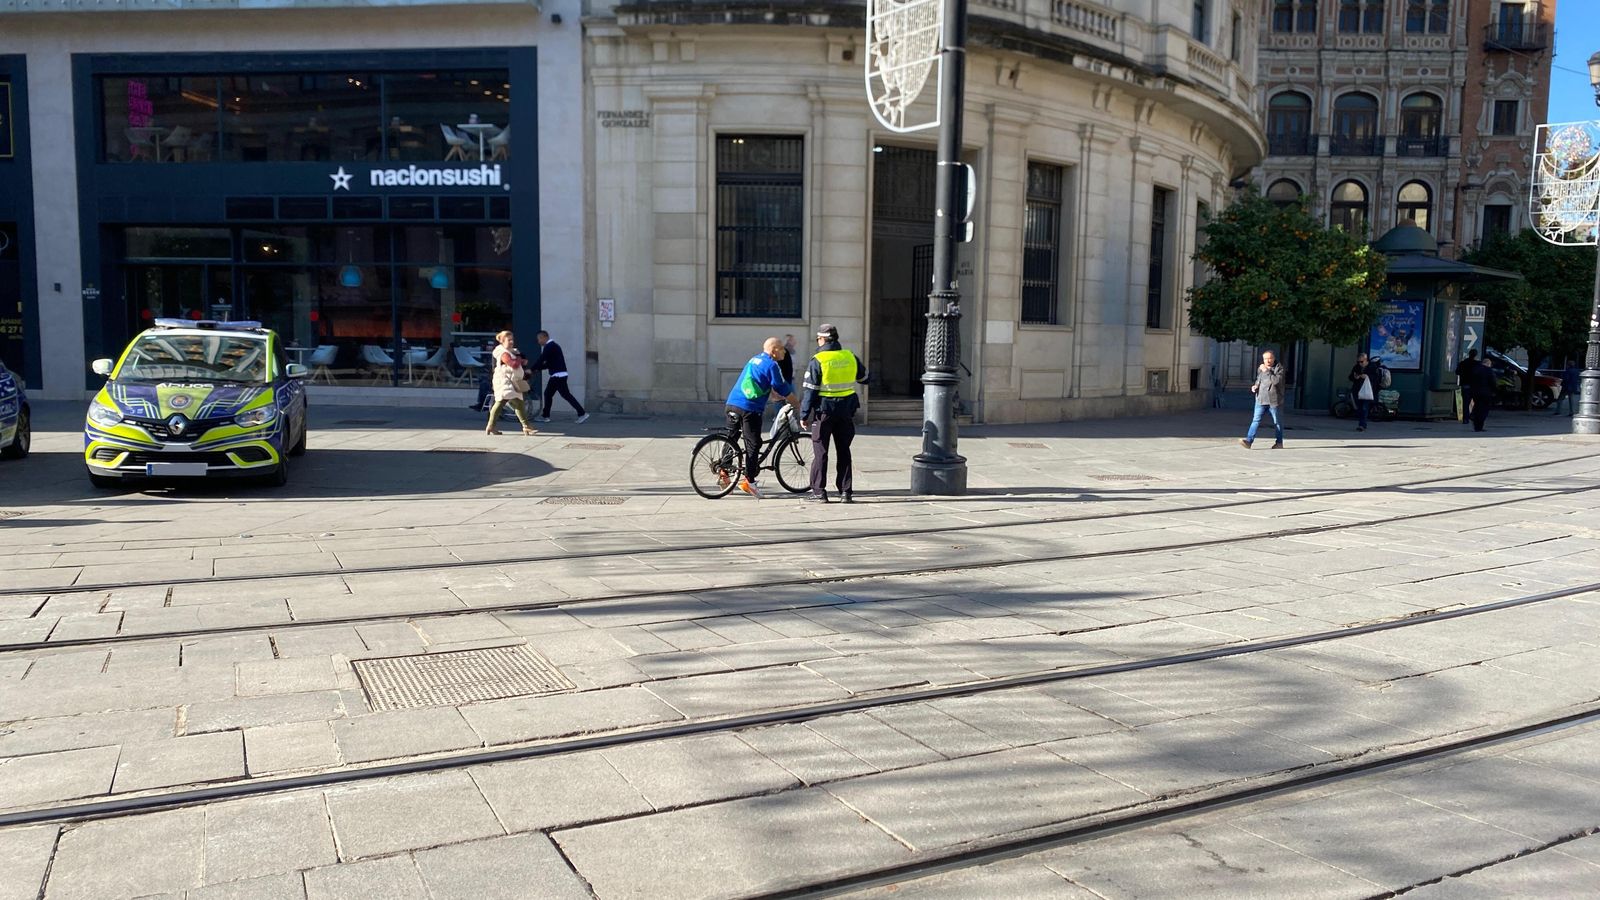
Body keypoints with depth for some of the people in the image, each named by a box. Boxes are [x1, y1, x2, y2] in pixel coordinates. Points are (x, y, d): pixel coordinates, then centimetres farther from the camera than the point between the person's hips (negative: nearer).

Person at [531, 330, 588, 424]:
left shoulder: (549, 347, -11)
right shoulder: (553, 345, 21)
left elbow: (541, 360, -16)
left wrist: (532, 369, -6)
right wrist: (538, 368, 16)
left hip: (558, 375, -10)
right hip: (558, 375, 10)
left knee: (566, 394, -10)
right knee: (548, 394, 14)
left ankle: (582, 413, -12)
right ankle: (545, 416, 18)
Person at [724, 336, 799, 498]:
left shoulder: (755, 359, 20)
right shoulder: (771, 365, -7)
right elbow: (783, 389, -5)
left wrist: (784, 399, 30)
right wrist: (798, 405, 7)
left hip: (732, 403, 8)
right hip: (749, 408, -8)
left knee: (731, 438, 19)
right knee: (753, 444, -2)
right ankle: (748, 480, -3)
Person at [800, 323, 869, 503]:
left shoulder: (817, 360, -12)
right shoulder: (850, 357, 1)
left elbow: (810, 391, -13)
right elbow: (864, 378, 15)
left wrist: (804, 415, -7)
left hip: (824, 409, -4)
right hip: (846, 410, 4)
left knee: (820, 452, 5)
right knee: (844, 451, 12)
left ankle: (819, 491, 5)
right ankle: (846, 491, 11)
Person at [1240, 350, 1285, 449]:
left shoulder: (1279, 368, -5)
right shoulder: (1260, 368, 11)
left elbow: (1276, 380, -21)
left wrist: (1267, 371, -20)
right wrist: (1254, 386, 7)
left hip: (1273, 400, -4)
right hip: (1261, 399, 4)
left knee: (1277, 422, 9)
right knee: (1256, 420, -7)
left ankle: (1279, 443, 22)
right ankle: (1248, 441, -16)